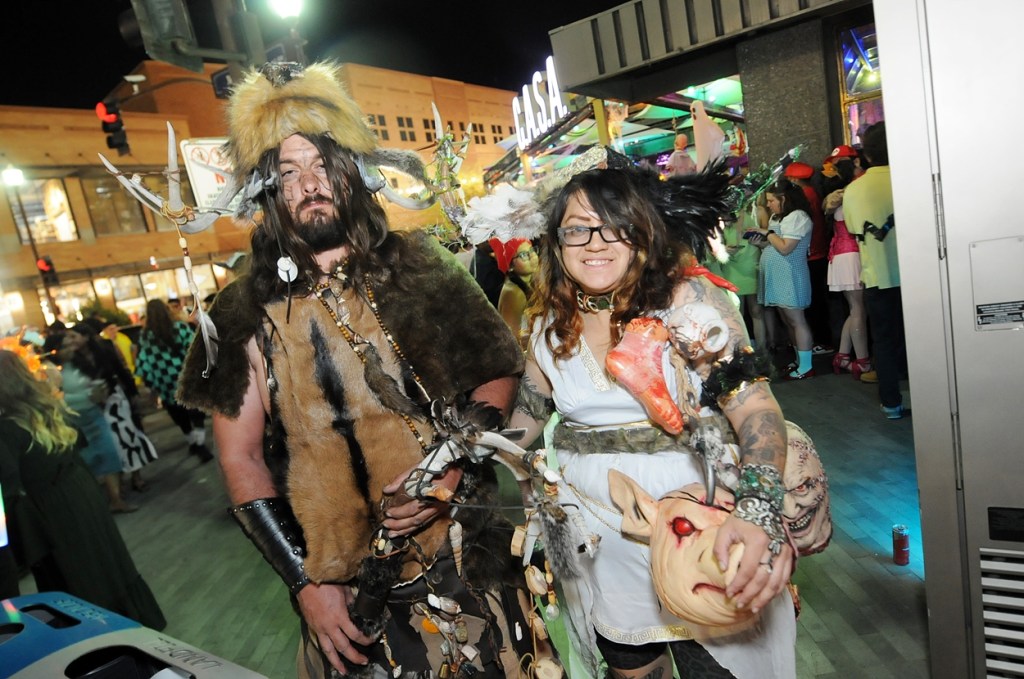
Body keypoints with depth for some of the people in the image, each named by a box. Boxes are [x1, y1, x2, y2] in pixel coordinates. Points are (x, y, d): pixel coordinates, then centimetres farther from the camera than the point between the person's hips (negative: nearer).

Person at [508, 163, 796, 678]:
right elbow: (527, 415, 12)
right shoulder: (550, 324, 0)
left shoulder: (689, 298, -13)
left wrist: (760, 511, -34)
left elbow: (756, 406, -19)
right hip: (597, 536, 4)